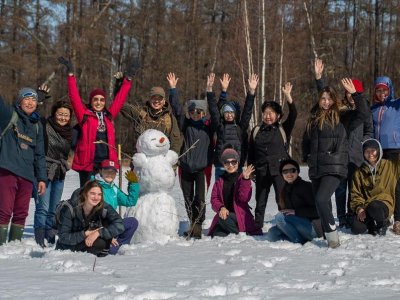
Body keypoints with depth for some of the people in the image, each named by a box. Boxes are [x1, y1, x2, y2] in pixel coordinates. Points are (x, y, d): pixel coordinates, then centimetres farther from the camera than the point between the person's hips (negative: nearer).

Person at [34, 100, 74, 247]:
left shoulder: (69, 131, 11)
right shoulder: (45, 126, -8)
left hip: (59, 174, 7)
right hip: (44, 171, -7)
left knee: (53, 211, 12)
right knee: (43, 208, -12)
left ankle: (50, 240, 18)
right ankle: (39, 242, -11)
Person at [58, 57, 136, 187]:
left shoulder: (108, 116, 14)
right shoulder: (85, 115, 4)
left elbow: (120, 98, 19)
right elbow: (74, 97, -3)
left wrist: (128, 79, 21)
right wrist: (71, 74, -7)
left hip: (106, 162, 4)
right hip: (88, 162, -4)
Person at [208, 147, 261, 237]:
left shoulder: (242, 179, 1)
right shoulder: (219, 182, 14)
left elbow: (245, 198, -15)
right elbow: (214, 199, 5)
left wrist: (245, 179, -25)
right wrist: (221, 208, -17)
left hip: (240, 216, -3)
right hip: (224, 213, 3)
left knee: (224, 219, -35)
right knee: (217, 236, -24)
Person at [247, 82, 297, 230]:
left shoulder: (283, 129, 5)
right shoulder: (256, 131, 12)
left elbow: (293, 115, -11)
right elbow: (251, 152, 14)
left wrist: (288, 97, -21)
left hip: (280, 169, -3)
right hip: (262, 171, 3)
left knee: (282, 200, -13)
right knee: (260, 201, 9)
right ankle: (257, 228, 17)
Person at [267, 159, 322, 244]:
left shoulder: (306, 186, -8)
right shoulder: (285, 190, 16)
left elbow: (317, 210, -15)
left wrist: (296, 212, -21)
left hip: (314, 227, -8)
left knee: (279, 217, -23)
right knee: (272, 232, -10)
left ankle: (300, 242, -17)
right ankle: (304, 240, -14)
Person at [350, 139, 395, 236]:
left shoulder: (390, 165, 4)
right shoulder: (359, 172, 10)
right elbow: (356, 194, 9)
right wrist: (359, 208, -7)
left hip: (385, 203, -2)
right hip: (366, 205, 2)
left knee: (374, 207, -39)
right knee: (356, 228, -24)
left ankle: (383, 223, -3)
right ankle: (372, 223, 12)